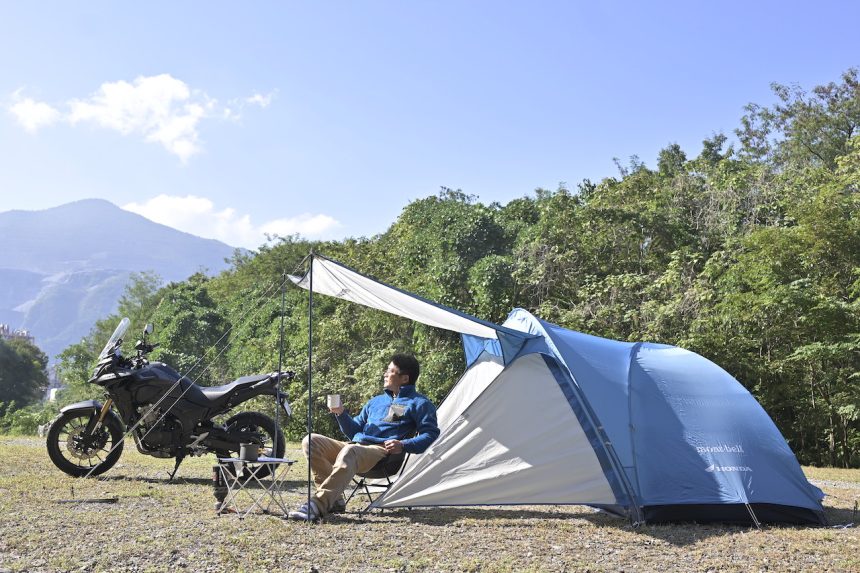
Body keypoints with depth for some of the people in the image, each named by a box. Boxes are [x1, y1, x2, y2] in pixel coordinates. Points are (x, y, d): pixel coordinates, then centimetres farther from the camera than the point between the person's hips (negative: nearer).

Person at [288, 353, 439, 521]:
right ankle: (334, 500, -21)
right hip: (356, 445, 8)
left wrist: (404, 445, -17)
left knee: (349, 451, -40)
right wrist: (341, 414, 11)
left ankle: (316, 506, -45)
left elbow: (430, 434, -2)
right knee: (311, 441, -13)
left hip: (382, 451, -7)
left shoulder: (419, 403, 10)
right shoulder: (376, 401, 30)